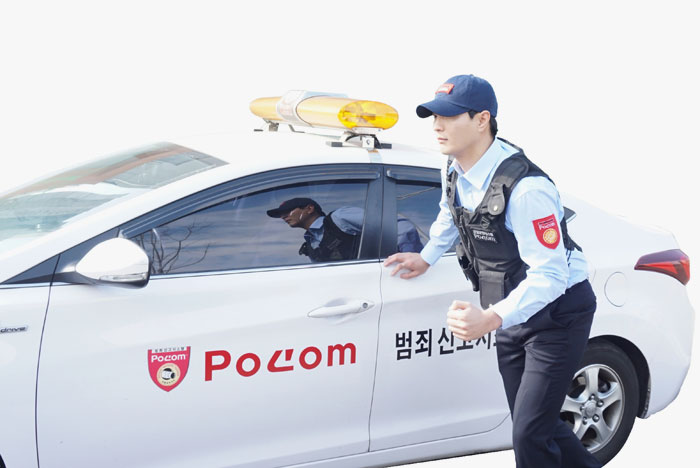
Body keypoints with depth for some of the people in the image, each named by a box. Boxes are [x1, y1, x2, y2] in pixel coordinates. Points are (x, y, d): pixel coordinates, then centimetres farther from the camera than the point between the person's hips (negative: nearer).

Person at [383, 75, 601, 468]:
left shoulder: (525, 188, -32)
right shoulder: (457, 171, -4)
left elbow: (549, 275, -34)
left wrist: (491, 319, -45)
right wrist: (427, 258, 17)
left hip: (557, 312, -9)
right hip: (514, 312, 9)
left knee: (530, 435, -11)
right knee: (534, 425, 16)